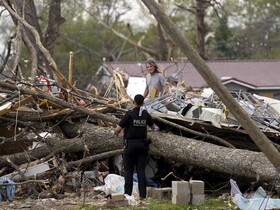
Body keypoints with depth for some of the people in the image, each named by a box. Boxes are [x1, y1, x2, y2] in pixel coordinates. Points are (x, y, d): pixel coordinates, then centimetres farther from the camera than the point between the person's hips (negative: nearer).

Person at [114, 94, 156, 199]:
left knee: (128, 170, 2)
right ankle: (143, 194, -3)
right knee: (141, 170, 3)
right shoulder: (146, 114, 2)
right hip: (142, 144, 4)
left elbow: (118, 129, -13)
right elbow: (153, 127, 20)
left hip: (130, 145, -4)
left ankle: (128, 194, -1)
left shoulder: (129, 114, -14)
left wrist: (116, 133, 10)